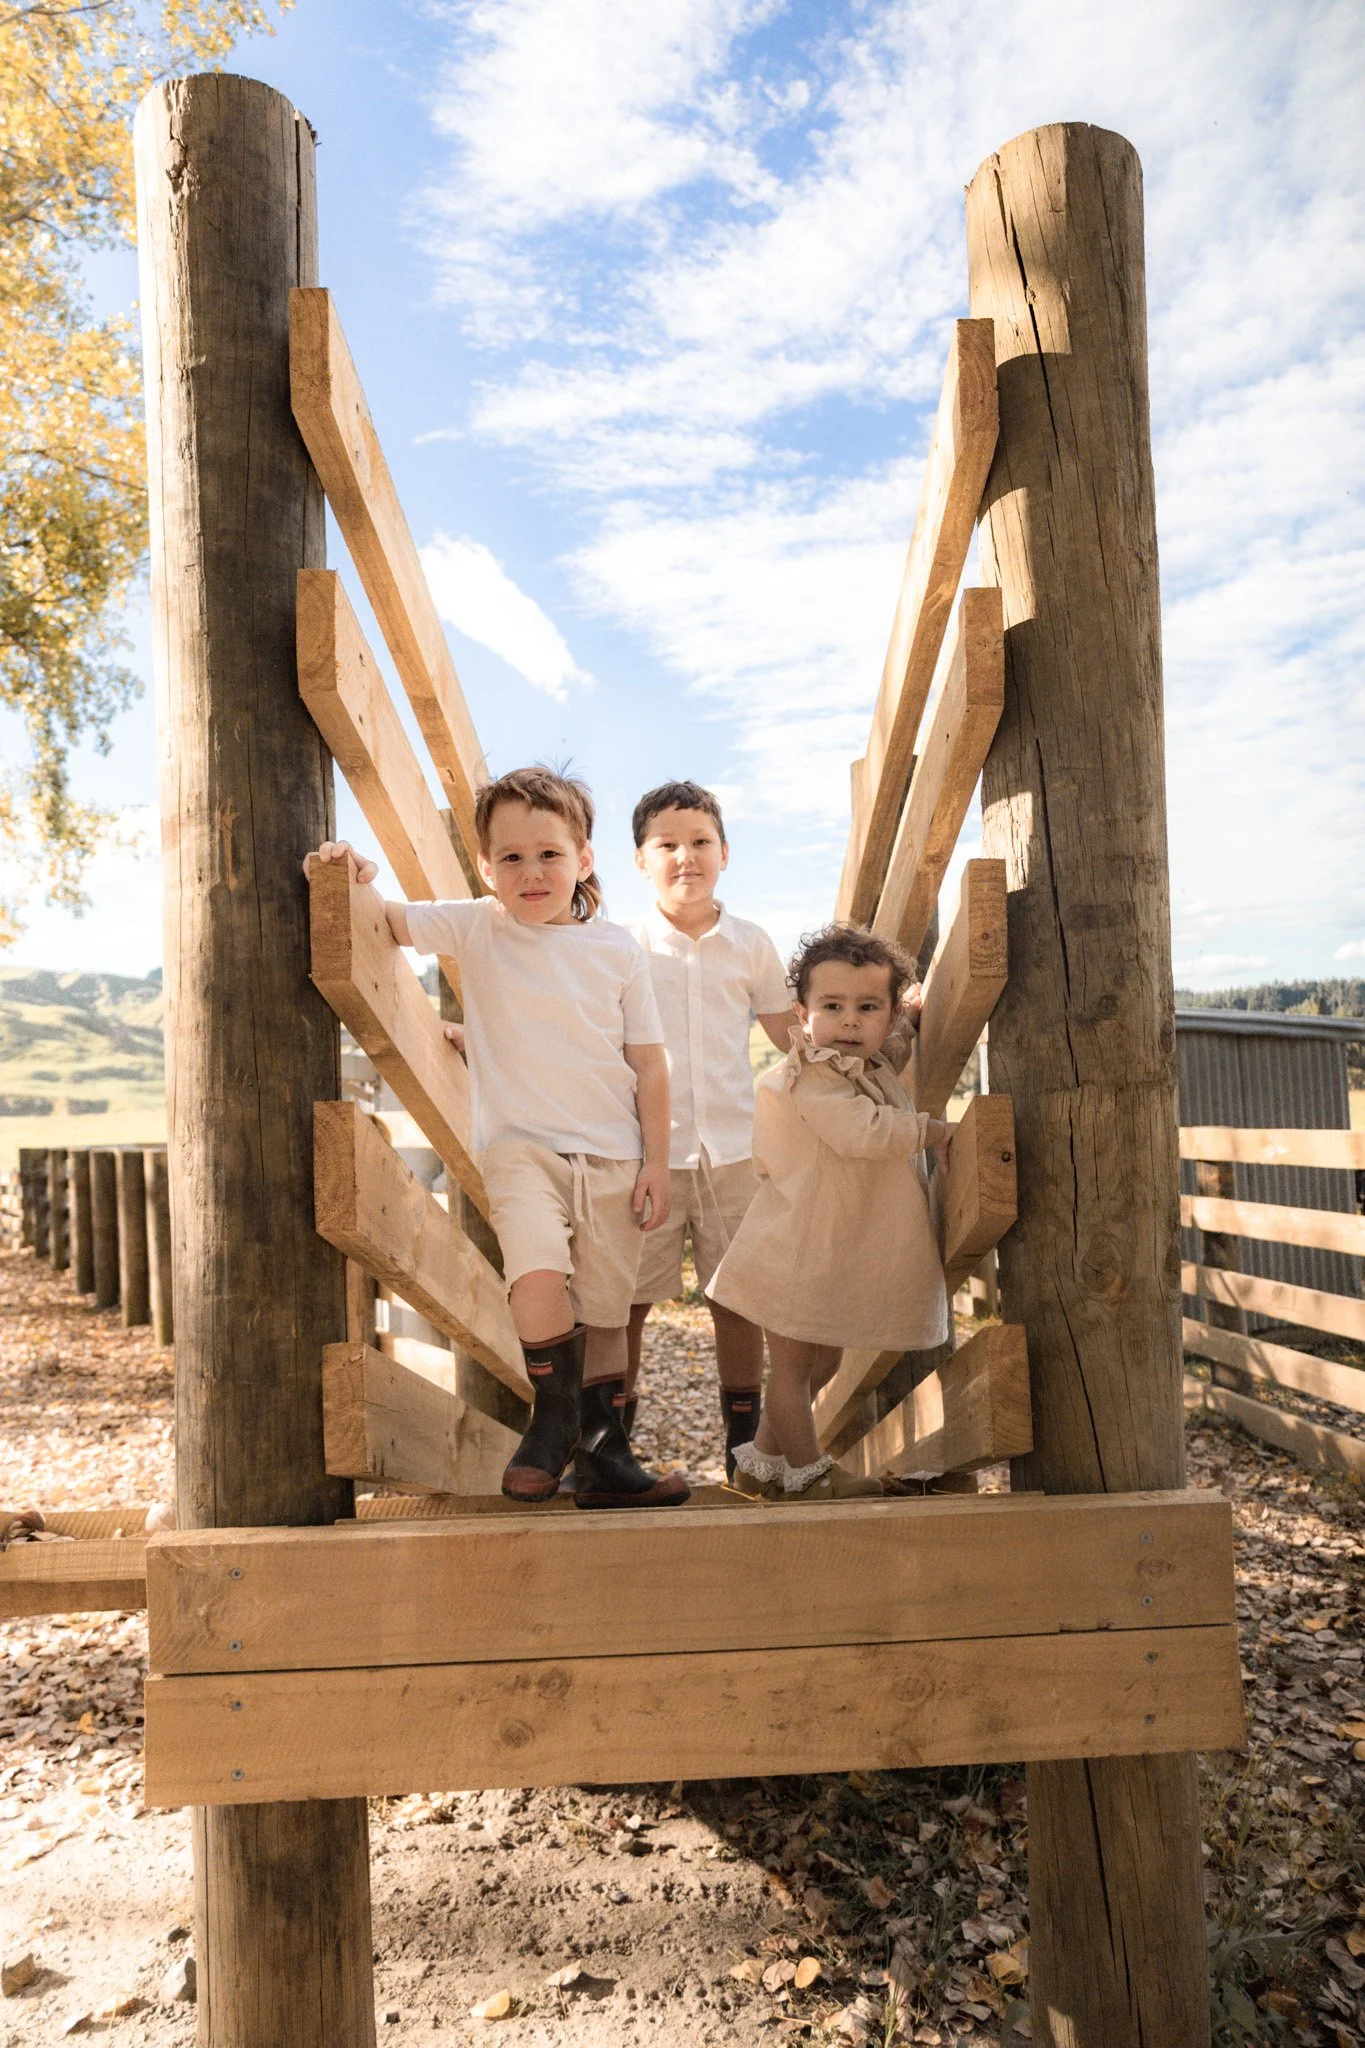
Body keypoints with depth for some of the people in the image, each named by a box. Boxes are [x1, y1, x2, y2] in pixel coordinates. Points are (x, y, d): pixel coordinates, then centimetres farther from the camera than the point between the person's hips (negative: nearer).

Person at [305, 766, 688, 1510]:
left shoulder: (617, 949, 0)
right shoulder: (476, 930, -1)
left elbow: (649, 1062, 2)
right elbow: (386, 920, -8)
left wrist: (656, 1161, 0)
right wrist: (351, 883, -30)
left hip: (612, 1152, 2)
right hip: (520, 1143, -2)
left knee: (604, 1311, 10)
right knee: (539, 1275, -24)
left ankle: (604, 1455, 27)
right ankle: (554, 1416, 3)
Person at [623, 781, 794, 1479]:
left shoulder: (750, 944, 6)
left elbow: (796, 1036, 16)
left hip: (732, 1149, 2)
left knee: (736, 1300, 8)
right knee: (625, 1301, 3)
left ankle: (743, 1441, 23)